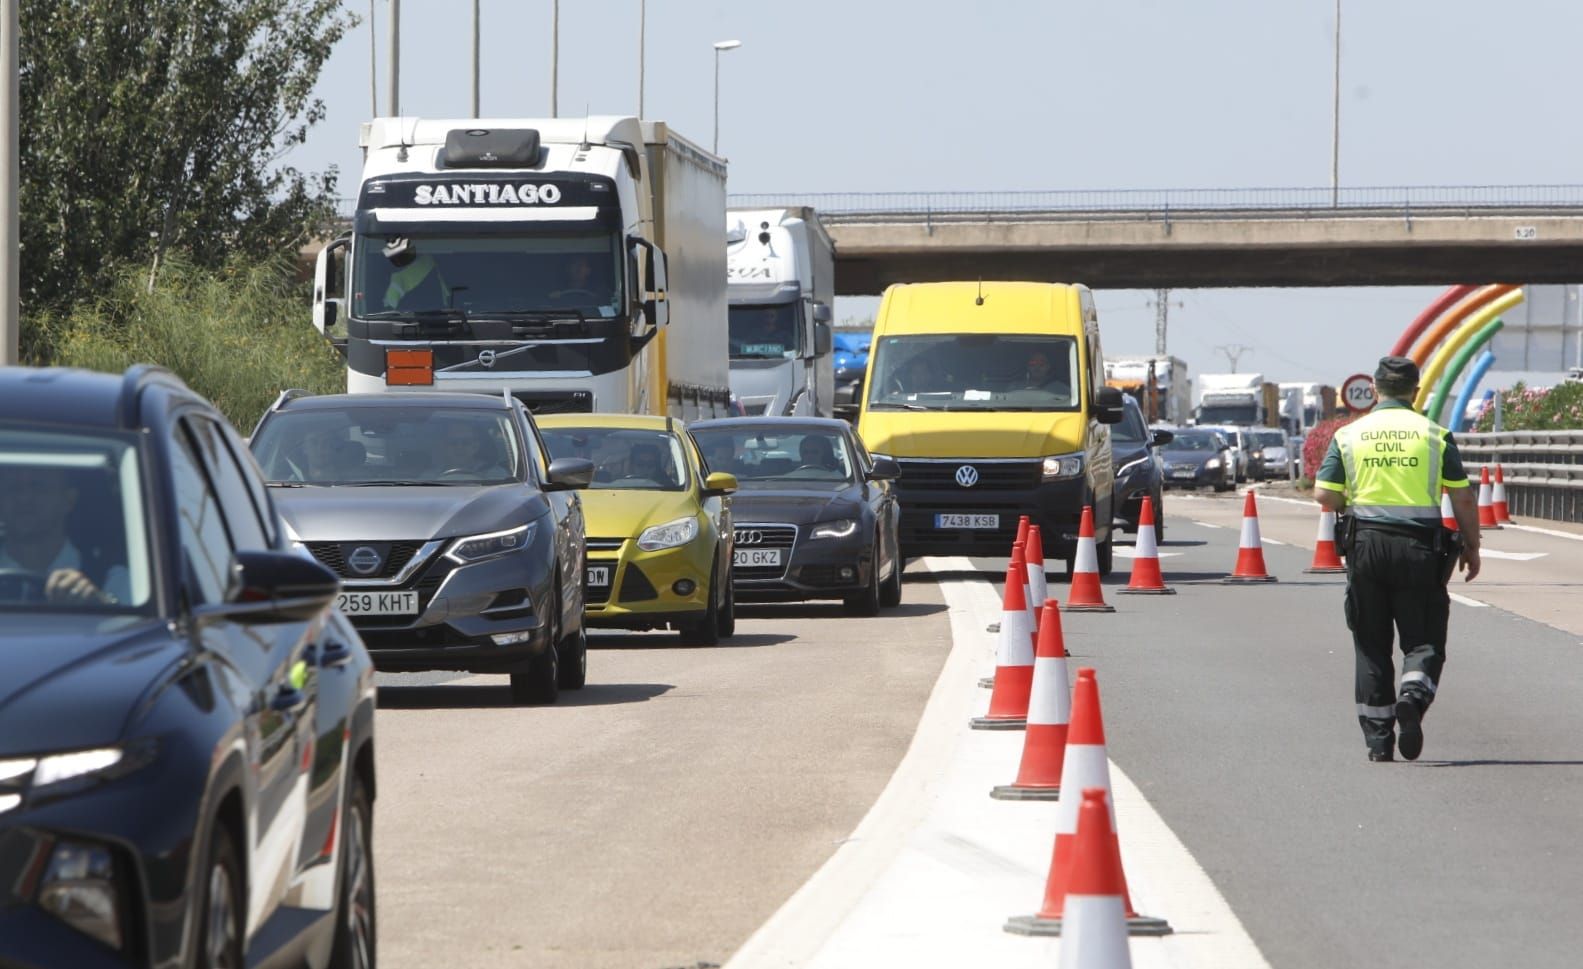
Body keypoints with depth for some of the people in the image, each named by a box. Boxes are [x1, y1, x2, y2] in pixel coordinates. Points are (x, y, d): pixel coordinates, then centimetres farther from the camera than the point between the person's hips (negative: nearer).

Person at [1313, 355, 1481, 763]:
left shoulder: (1349, 435, 3)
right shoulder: (1435, 435, 0)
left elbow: (1324, 495, -1)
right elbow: (1463, 499, -1)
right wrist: (1471, 547, 10)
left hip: (1366, 544, 1)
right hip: (1420, 546, -1)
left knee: (1372, 645, 10)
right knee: (1424, 640, 5)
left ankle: (1378, 740, 9)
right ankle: (1413, 695, -25)